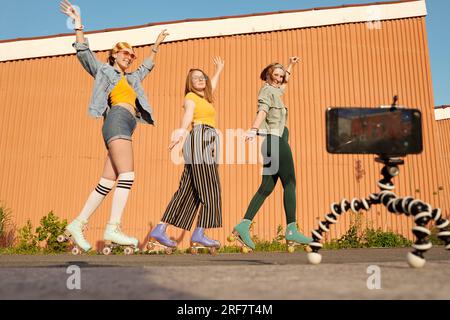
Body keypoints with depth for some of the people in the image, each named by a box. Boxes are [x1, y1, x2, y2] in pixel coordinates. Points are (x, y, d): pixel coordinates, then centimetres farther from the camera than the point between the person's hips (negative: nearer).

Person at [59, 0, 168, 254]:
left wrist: (157, 45, 55)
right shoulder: (104, 70, 18)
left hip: (124, 128, 7)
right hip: (118, 121, -7)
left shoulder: (131, 79, 36)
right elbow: (84, 53, 6)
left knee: (108, 182, -2)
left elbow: (147, 67, 51)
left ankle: (78, 224, 0)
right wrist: (78, 25, -2)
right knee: (127, 176, -22)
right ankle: (114, 228, -28)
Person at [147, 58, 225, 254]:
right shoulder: (190, 97, 3)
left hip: (207, 144, 8)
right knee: (209, 190, -11)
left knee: (188, 191, 2)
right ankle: (198, 236, -11)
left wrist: (219, 70, 65)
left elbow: (212, 85, 49)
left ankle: (159, 232, 2)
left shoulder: (205, 97, 27)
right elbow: (188, 114, -19)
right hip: (200, 140, -8)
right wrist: (181, 129, -38)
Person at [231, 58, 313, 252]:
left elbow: (285, 81, 50)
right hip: (275, 139, -10)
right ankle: (291, 231, -14)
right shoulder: (267, 90, -1)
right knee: (289, 183, -11)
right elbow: (262, 110, -22)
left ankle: (244, 225, -6)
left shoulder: (275, 90, 27)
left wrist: (290, 66, 50)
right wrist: (253, 130, -37)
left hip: (275, 141, 10)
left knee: (267, 187, 1)